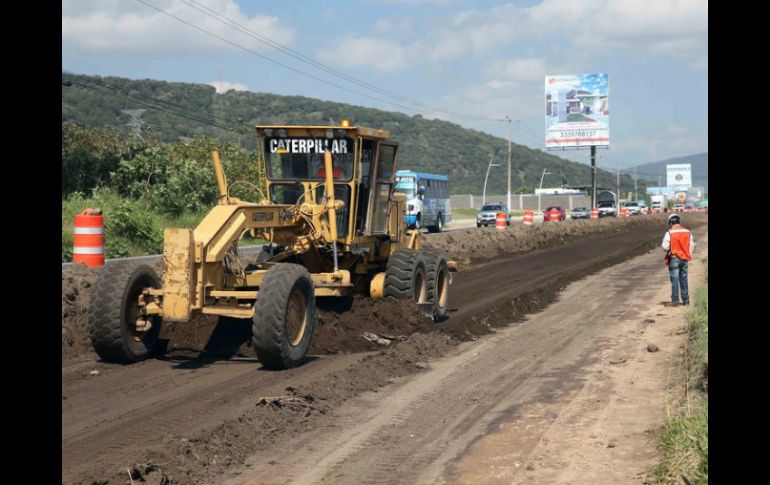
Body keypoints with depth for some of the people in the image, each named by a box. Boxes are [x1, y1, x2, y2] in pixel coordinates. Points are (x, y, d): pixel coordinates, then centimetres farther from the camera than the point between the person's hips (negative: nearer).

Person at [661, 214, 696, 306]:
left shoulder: (669, 233, -11)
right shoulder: (687, 232, 3)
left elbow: (665, 247, -11)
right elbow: (692, 246, 8)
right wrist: (689, 255, 20)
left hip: (674, 258, -4)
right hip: (684, 259, 4)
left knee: (674, 279, -1)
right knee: (684, 279, 13)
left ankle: (675, 300, -2)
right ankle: (685, 300, 18)